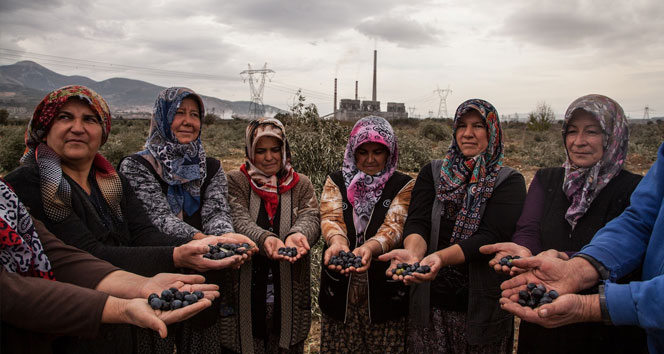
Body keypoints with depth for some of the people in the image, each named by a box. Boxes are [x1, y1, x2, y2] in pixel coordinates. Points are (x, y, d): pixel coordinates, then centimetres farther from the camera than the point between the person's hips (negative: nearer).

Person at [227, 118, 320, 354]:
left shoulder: (301, 184, 7)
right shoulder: (236, 181, 1)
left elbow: (310, 219, -9)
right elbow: (239, 220, -15)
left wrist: (297, 235, -32)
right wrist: (265, 239, -36)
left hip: (290, 289, 2)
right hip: (247, 290, -2)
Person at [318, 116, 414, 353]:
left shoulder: (403, 185, -1)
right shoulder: (336, 182, 5)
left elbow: (394, 225, -15)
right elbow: (330, 218, -11)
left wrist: (369, 247, -36)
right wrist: (337, 241, -35)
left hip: (384, 290, -1)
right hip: (340, 289, 2)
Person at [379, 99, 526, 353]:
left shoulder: (509, 181, -3)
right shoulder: (433, 173, 4)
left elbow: (490, 236, -17)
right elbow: (417, 222, -9)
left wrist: (441, 257, -33)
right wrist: (413, 252, -32)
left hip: (482, 304, -1)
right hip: (431, 302, 2)